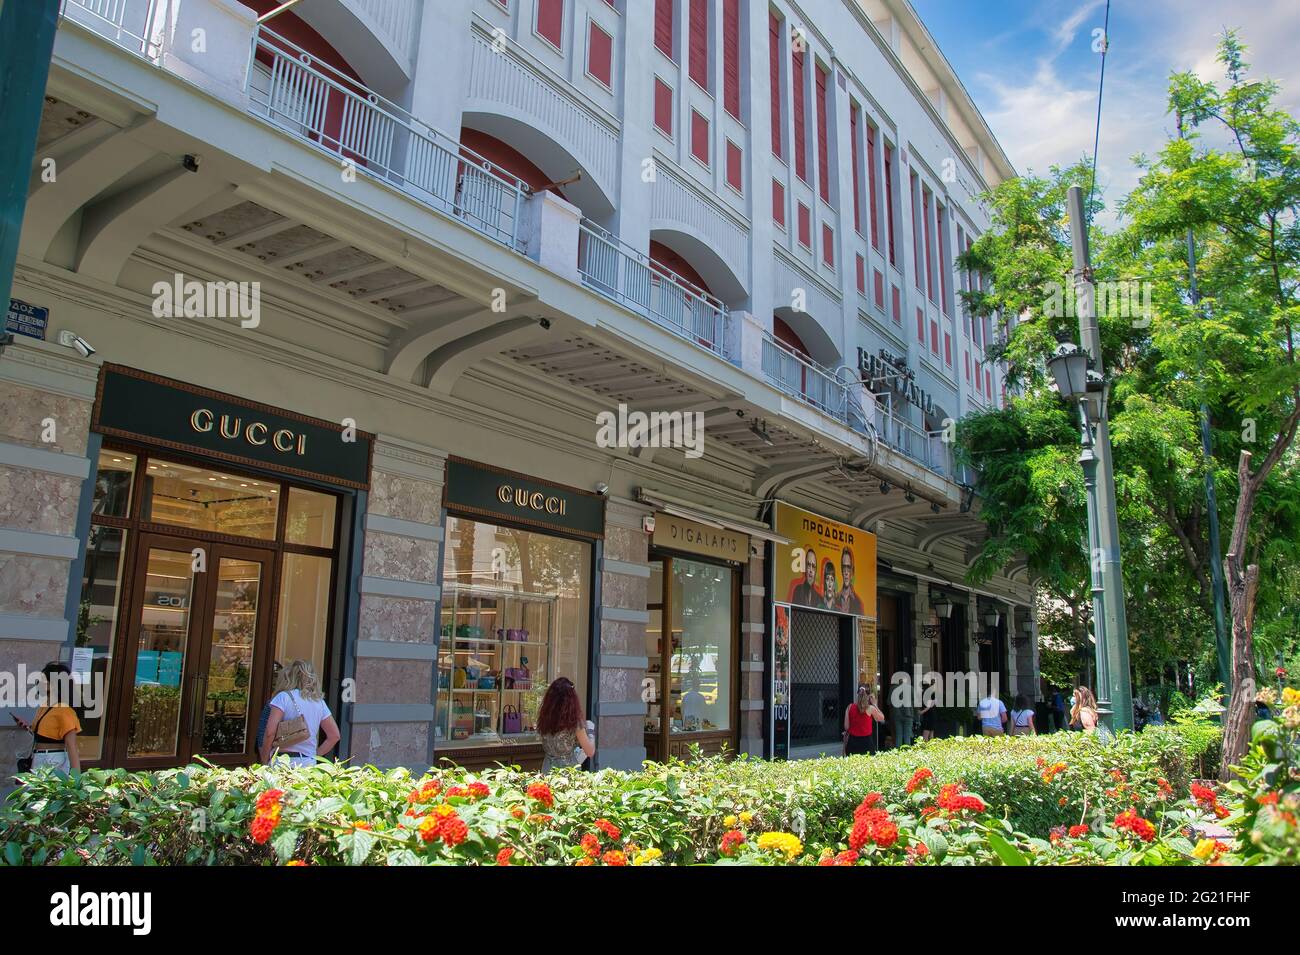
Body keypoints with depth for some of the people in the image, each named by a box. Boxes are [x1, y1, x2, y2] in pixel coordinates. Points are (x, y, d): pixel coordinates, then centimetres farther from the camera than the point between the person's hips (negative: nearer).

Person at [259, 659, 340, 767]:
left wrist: (264, 761, 1)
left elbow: (270, 732, -11)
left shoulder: (284, 697, -3)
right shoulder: (319, 702, 12)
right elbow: (334, 735, 13)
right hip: (310, 762, 5)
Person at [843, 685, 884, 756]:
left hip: (852, 741, 3)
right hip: (866, 741, -3)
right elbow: (882, 717, 9)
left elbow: (846, 727, 1)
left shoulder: (850, 707, -1)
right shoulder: (870, 708, -10)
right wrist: (874, 704, 8)